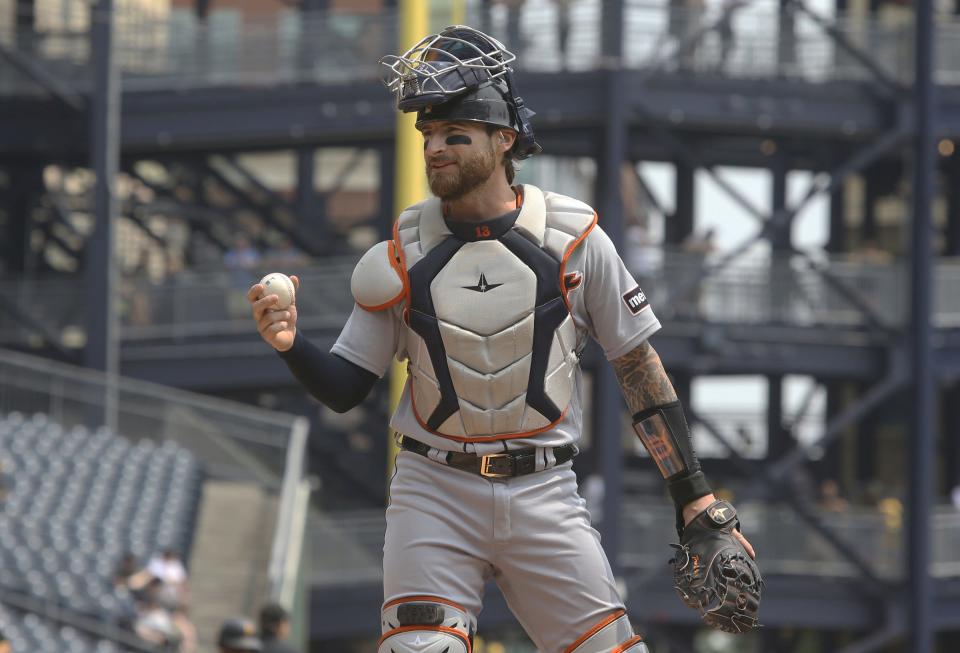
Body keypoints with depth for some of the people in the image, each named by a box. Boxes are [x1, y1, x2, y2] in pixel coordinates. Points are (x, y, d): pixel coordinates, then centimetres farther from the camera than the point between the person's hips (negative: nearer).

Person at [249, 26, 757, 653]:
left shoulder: (572, 237, -2)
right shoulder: (405, 253, 2)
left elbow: (639, 366, 4)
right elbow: (344, 389, 6)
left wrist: (695, 500, 0)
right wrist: (292, 346, -16)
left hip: (544, 493, 0)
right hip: (435, 494, 0)